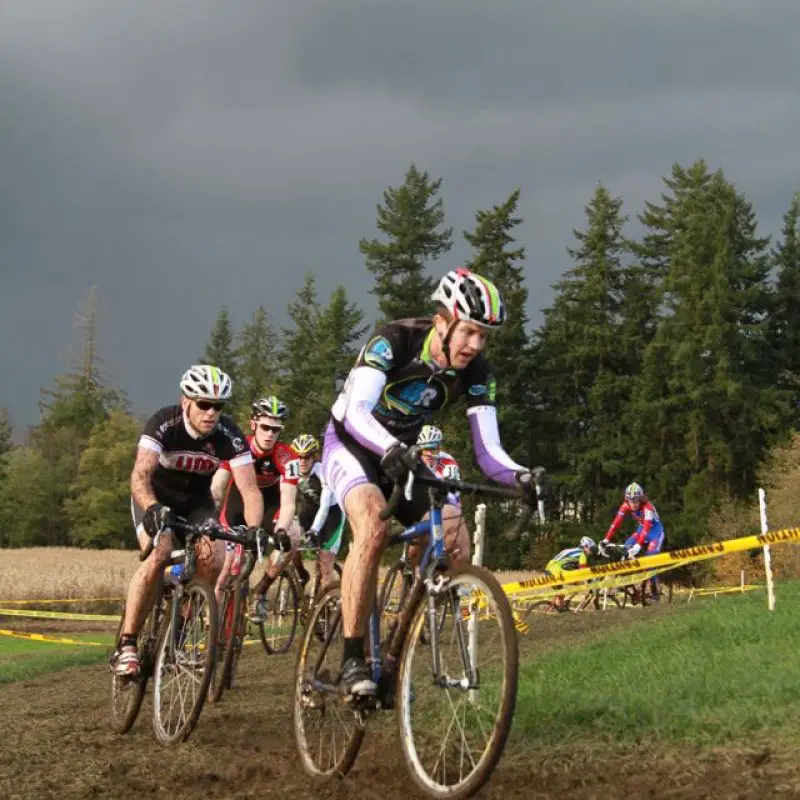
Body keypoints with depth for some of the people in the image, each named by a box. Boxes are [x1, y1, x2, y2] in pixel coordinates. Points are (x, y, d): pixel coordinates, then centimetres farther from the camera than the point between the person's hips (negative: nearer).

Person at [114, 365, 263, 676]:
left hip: (196, 502, 3)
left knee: (213, 560, -22)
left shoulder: (229, 435, -24)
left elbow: (249, 490, -29)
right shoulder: (164, 423, -30)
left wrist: (253, 530, -47)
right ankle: (127, 645, -22)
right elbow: (140, 475, -42)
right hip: (156, 499, -3)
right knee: (158, 554, -29)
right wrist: (152, 509, -61)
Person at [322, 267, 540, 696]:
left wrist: (519, 475, -37)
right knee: (373, 526, -35)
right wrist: (392, 449, -59)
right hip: (351, 443, -5)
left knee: (456, 546, -16)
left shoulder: (475, 373, -13)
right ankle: (352, 660, -29)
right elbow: (356, 412, -40)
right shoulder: (393, 341, -27)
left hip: (403, 455, 5)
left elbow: (487, 450, -15)